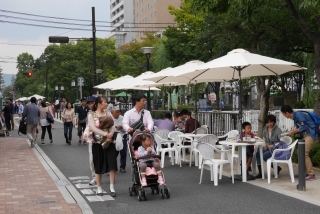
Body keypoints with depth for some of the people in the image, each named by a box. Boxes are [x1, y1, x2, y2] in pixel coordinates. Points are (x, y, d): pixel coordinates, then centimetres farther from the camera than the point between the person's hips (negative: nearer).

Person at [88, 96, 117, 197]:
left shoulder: (108, 114, 10)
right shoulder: (91, 115, -2)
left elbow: (112, 126, 1)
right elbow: (93, 128, -15)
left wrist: (111, 134, -19)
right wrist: (105, 134, -24)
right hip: (97, 143, -2)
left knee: (112, 165, -8)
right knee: (99, 166, 6)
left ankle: (112, 188, -2)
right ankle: (99, 188, 18)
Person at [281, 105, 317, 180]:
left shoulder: (298, 114, -15)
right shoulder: (295, 117, 13)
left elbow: (303, 127, -20)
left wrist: (293, 132, -12)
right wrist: (293, 132, 3)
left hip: (311, 134, -10)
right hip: (306, 134, 10)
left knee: (304, 153, -14)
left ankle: (311, 174, -11)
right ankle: (306, 172, 14)